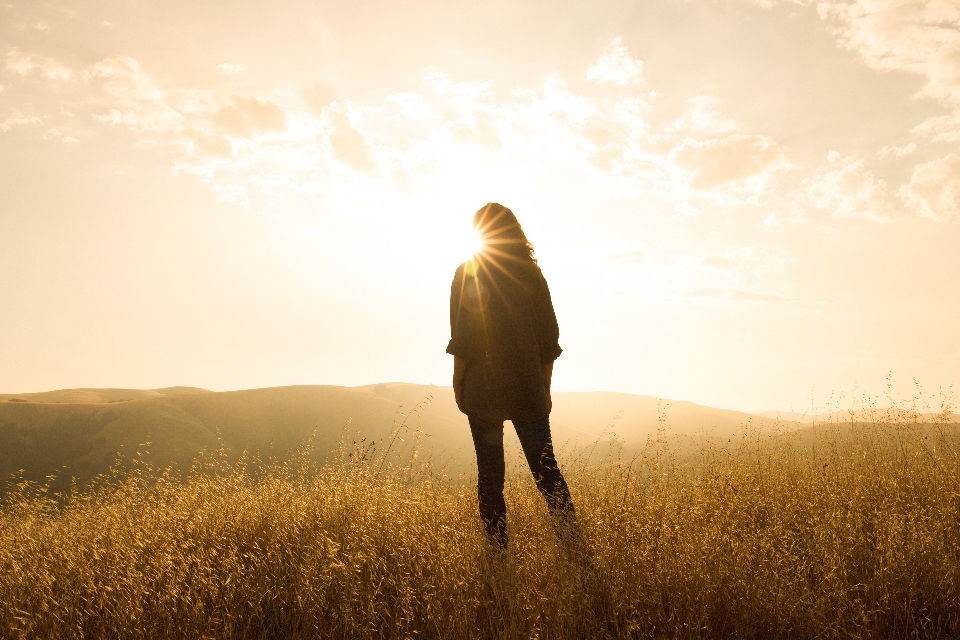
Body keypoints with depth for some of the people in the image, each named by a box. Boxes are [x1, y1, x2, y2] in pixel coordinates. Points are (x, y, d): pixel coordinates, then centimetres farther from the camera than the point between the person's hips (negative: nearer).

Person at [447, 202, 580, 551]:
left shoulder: (467, 273, -3)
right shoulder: (532, 274, 7)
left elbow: (462, 336, -9)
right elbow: (549, 336, 7)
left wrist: (458, 381, 0)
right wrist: (545, 385, 15)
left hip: (483, 387, -2)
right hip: (528, 386, 3)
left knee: (490, 471, 4)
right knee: (545, 467, 7)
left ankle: (498, 551, 7)